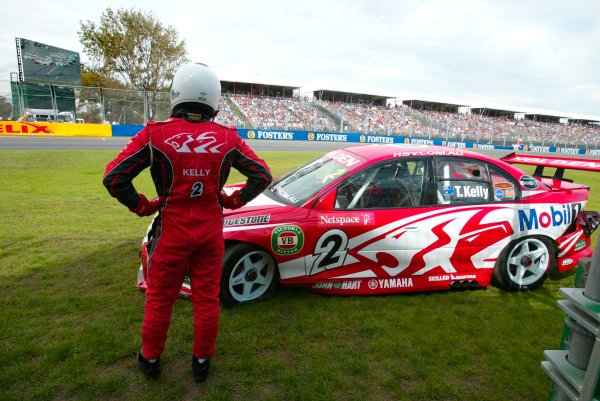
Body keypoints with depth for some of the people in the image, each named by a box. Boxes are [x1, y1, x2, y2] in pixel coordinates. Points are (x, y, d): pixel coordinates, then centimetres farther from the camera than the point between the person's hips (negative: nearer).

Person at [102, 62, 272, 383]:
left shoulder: (156, 134, -12)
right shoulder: (227, 138, -6)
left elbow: (113, 178, -14)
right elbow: (263, 175, -1)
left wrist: (142, 206, -1)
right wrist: (233, 201, 4)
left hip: (172, 230, -1)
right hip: (211, 231, 2)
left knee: (160, 299, 18)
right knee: (207, 299, 15)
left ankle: (150, 358, 39)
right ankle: (202, 362, 32)